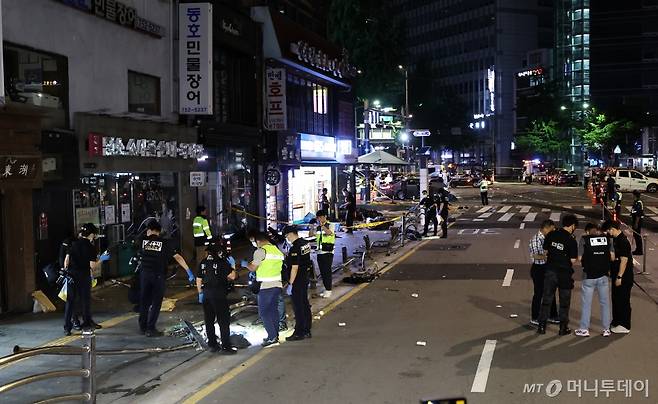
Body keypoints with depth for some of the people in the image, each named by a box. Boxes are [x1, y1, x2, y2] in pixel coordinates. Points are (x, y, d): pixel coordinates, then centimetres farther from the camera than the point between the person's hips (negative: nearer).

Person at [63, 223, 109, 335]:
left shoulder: (74, 243, 4)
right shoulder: (91, 247, -9)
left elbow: (66, 259, 4)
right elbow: (93, 266, -11)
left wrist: (66, 271, 15)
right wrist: (101, 259, 4)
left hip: (71, 275, 4)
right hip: (84, 276, -4)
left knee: (70, 301, 7)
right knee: (85, 300, 11)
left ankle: (67, 327, 7)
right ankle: (87, 323, 22)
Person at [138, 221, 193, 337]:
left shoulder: (143, 241, 2)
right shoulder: (164, 243, -1)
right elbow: (178, 257, -5)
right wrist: (189, 271, -4)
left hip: (144, 274, 2)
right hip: (158, 275, -2)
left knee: (144, 301, 14)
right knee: (156, 302, 5)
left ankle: (142, 327, 22)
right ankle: (150, 329, 2)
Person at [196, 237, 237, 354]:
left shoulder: (203, 262, 8)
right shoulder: (221, 261, -11)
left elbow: (199, 280, 12)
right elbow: (232, 276, -13)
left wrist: (200, 293, 20)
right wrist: (232, 266, 1)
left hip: (206, 293, 6)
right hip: (218, 294, -6)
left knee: (209, 321, 13)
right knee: (224, 320, -2)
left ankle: (212, 345, 19)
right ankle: (226, 347, -5)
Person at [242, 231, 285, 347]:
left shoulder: (260, 251, -12)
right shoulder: (277, 250, 12)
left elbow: (253, 268, -10)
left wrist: (245, 264, 10)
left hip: (266, 286, -8)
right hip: (277, 284, 8)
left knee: (264, 312, -3)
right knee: (273, 310, 14)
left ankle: (272, 338, -8)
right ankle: (275, 336, 19)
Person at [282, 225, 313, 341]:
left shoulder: (295, 248, -22)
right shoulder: (305, 243, 6)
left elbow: (295, 268, -23)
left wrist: (290, 284, -19)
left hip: (297, 281, -9)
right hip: (305, 278, 9)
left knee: (298, 307, -1)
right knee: (305, 304, 15)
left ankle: (299, 333, 7)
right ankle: (306, 331, 24)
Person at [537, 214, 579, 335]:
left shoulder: (551, 235, -2)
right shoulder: (571, 240, -14)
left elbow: (545, 251, 6)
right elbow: (573, 260, -12)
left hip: (550, 270, 3)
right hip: (565, 273, -3)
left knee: (546, 299, 10)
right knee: (564, 301, 10)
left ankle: (542, 326, 11)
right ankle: (563, 328, 15)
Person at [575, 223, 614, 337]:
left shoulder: (584, 239, -7)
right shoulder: (607, 238, 2)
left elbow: (579, 258, -10)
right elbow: (612, 257, 0)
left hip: (589, 276, -3)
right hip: (603, 275, 3)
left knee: (586, 303, 7)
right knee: (605, 302, 13)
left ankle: (584, 329, 12)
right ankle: (606, 329, 18)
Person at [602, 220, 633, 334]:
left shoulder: (623, 241, -20)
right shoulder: (616, 240, 9)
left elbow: (624, 261, -22)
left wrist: (619, 277, -21)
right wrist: (611, 271, 19)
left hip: (624, 277, -9)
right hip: (616, 275, 9)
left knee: (623, 301, 0)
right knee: (615, 299, 17)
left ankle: (625, 326, 9)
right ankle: (616, 321, 29)